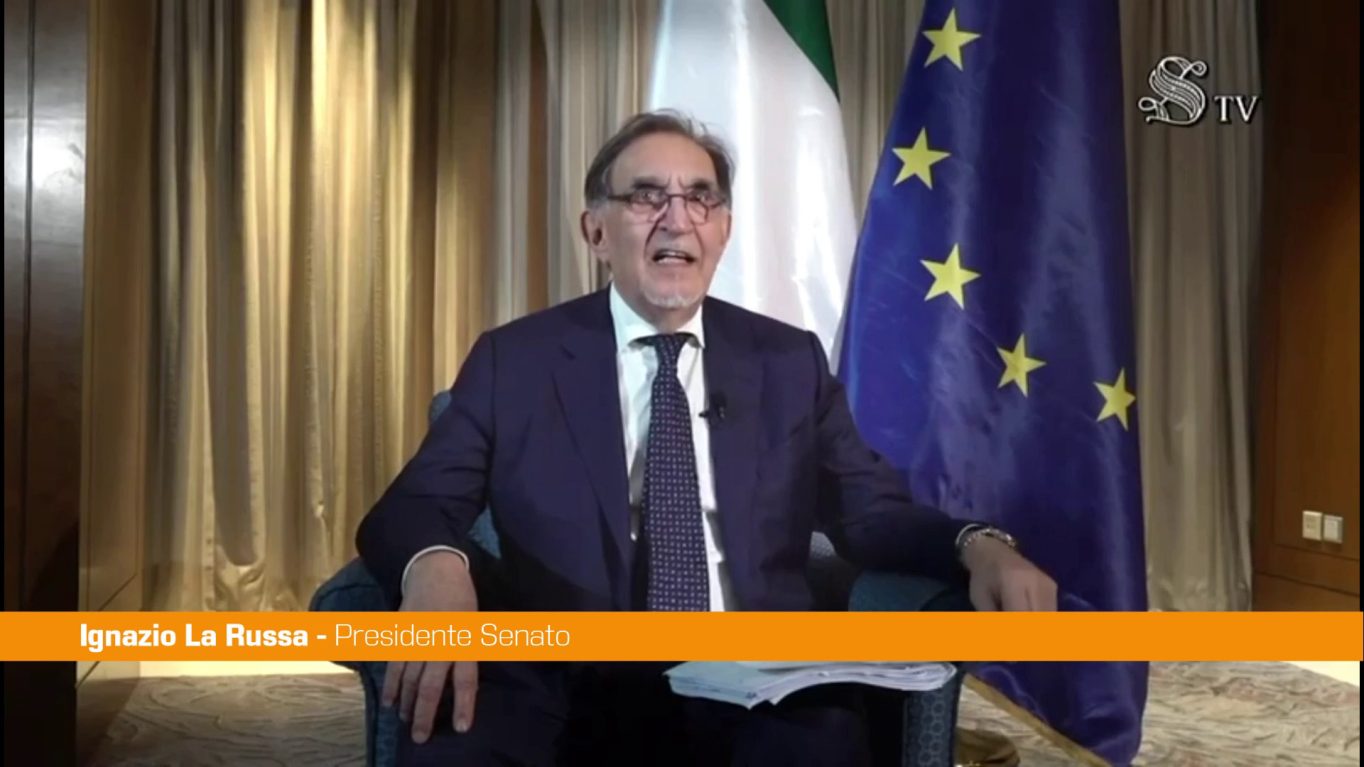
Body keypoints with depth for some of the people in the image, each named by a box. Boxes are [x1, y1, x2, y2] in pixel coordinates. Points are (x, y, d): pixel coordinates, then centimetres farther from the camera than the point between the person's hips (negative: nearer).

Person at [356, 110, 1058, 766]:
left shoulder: (791, 363, 13)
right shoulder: (513, 360, 8)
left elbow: (872, 512, 13)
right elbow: (409, 510, 3)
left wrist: (979, 546, -9)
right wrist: (435, 568, -22)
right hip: (572, 693, -1)